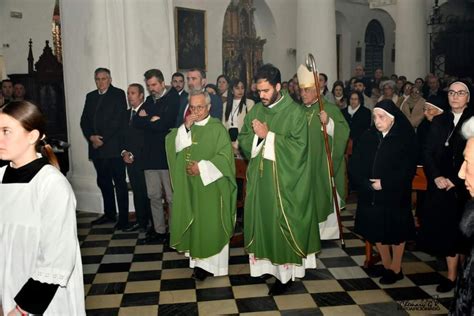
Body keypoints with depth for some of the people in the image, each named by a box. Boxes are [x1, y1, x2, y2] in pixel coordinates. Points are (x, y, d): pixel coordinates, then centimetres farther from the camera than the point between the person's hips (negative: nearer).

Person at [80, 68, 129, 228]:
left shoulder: (118, 94, 0)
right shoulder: (90, 96, 17)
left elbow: (119, 120, -10)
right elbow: (84, 120, 12)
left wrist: (102, 139, -12)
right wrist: (91, 137, -6)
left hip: (113, 146, -6)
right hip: (96, 147, 6)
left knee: (119, 182, -3)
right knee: (103, 182, 12)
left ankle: (123, 218, 2)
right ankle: (109, 214, 24)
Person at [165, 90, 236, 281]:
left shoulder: (217, 128, -8)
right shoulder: (186, 127, 9)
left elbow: (225, 157, -12)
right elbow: (176, 147, -3)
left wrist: (202, 167, -17)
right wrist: (185, 128, -14)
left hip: (211, 185, -5)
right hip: (190, 185, 5)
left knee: (211, 224, 1)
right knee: (194, 222, 9)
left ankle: (210, 264, 10)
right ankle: (199, 260, 19)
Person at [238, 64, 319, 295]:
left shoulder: (295, 112, -9)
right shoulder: (256, 110, 8)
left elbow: (299, 146, -16)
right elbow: (243, 140, 8)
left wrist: (269, 135, -18)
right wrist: (257, 135, -13)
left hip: (283, 180, -5)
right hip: (259, 177, 5)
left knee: (281, 224, 3)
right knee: (260, 220, 10)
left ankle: (285, 272, 15)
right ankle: (265, 262, 26)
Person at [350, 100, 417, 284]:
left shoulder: (405, 139, -8)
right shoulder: (368, 137, 1)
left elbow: (408, 169, -11)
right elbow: (354, 164, 0)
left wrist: (384, 183, -16)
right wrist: (365, 183, -13)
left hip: (395, 196, -3)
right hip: (370, 196, 4)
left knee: (396, 232, 9)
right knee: (376, 231, 11)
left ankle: (396, 269, 26)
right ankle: (386, 266, 29)